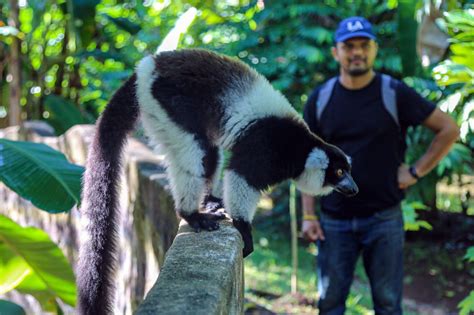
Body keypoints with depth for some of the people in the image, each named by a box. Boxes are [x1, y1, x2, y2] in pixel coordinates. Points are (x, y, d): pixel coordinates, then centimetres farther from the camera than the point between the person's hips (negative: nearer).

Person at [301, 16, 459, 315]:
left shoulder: (395, 94, -5)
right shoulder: (320, 99, 2)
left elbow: (449, 129, -1)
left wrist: (416, 172, -5)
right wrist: (308, 215, -1)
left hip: (384, 218, -2)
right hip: (334, 220, 2)